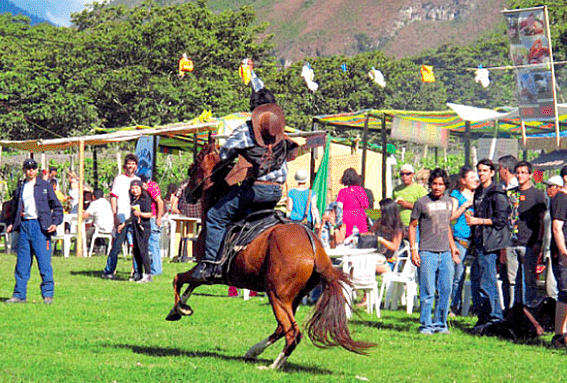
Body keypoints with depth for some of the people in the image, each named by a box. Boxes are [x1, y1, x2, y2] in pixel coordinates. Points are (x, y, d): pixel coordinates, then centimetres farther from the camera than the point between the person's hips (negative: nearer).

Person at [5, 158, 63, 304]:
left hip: (40, 226, -4)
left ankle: (48, 294, -3)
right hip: (24, 225, 4)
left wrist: (55, 222, -8)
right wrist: (12, 224, 10)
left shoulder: (45, 186, 5)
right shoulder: (20, 189, 17)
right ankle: (19, 295, 9)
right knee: (22, 263, 4)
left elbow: (57, 206, 5)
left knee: (44, 262, -8)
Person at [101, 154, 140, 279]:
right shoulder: (119, 179, 2)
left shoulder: (138, 180, 16)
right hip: (122, 218, -5)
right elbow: (113, 198, -3)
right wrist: (115, 216, -12)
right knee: (117, 246, -7)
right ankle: (108, 271, 0)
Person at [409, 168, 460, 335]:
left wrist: (453, 247, 21)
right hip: (427, 253, -5)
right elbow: (412, 226, 2)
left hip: (445, 254, 5)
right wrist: (413, 250, -5)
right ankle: (426, 324, 3)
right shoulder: (421, 203, -2)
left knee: (445, 291, 5)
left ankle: (440, 323, 15)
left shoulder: (448, 202, 13)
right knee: (427, 292, -5)